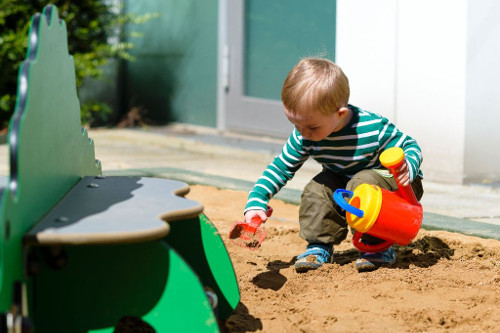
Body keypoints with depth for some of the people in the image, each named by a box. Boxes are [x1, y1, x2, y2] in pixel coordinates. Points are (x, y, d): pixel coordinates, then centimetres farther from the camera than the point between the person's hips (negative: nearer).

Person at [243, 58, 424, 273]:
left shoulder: (374, 129, -32)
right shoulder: (304, 136, -18)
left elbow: (411, 147, -19)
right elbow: (281, 168, -7)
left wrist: (407, 168, -43)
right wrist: (256, 202, -19)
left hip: (393, 185, -5)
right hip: (344, 183, 5)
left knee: (362, 184, -34)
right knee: (317, 189, -21)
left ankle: (380, 247, -18)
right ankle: (320, 247, -5)